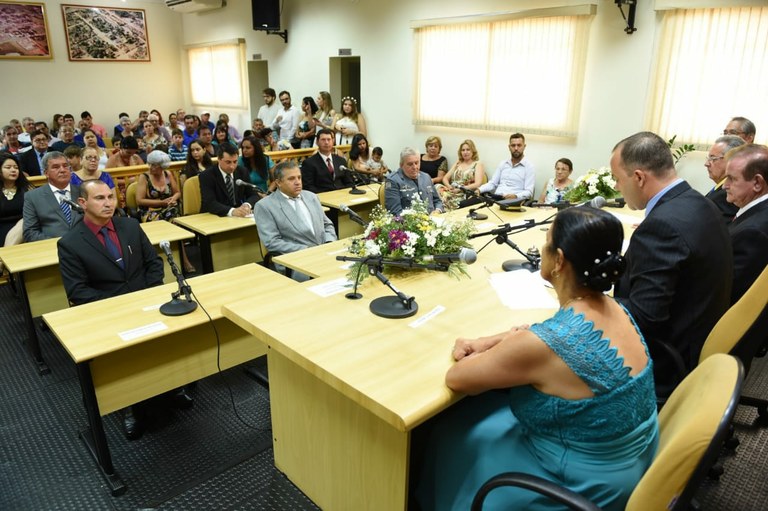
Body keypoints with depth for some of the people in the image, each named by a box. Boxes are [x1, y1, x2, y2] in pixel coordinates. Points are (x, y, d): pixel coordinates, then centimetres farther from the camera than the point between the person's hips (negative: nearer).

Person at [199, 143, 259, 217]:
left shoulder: (242, 172, 4)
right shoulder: (206, 175, -9)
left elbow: (253, 195, 3)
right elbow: (210, 203, -20)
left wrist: (247, 205, -20)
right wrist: (232, 211, -36)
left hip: (238, 216, 3)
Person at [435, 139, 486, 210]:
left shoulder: (478, 164, 7)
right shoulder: (457, 164, 22)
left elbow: (477, 184, -7)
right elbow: (445, 178, 15)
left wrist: (460, 189, -16)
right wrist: (449, 186, -7)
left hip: (466, 195, -5)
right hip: (452, 192, 5)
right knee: (437, 188, -27)